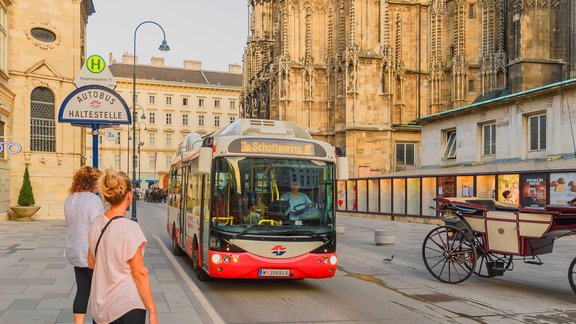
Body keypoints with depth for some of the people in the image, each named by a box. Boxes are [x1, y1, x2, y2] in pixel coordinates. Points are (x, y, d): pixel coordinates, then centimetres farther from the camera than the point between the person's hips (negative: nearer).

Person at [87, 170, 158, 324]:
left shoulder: (97, 224, 1)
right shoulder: (129, 228, -19)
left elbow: (91, 263, 13)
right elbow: (139, 274, -16)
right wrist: (152, 311, -10)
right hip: (126, 306, -6)